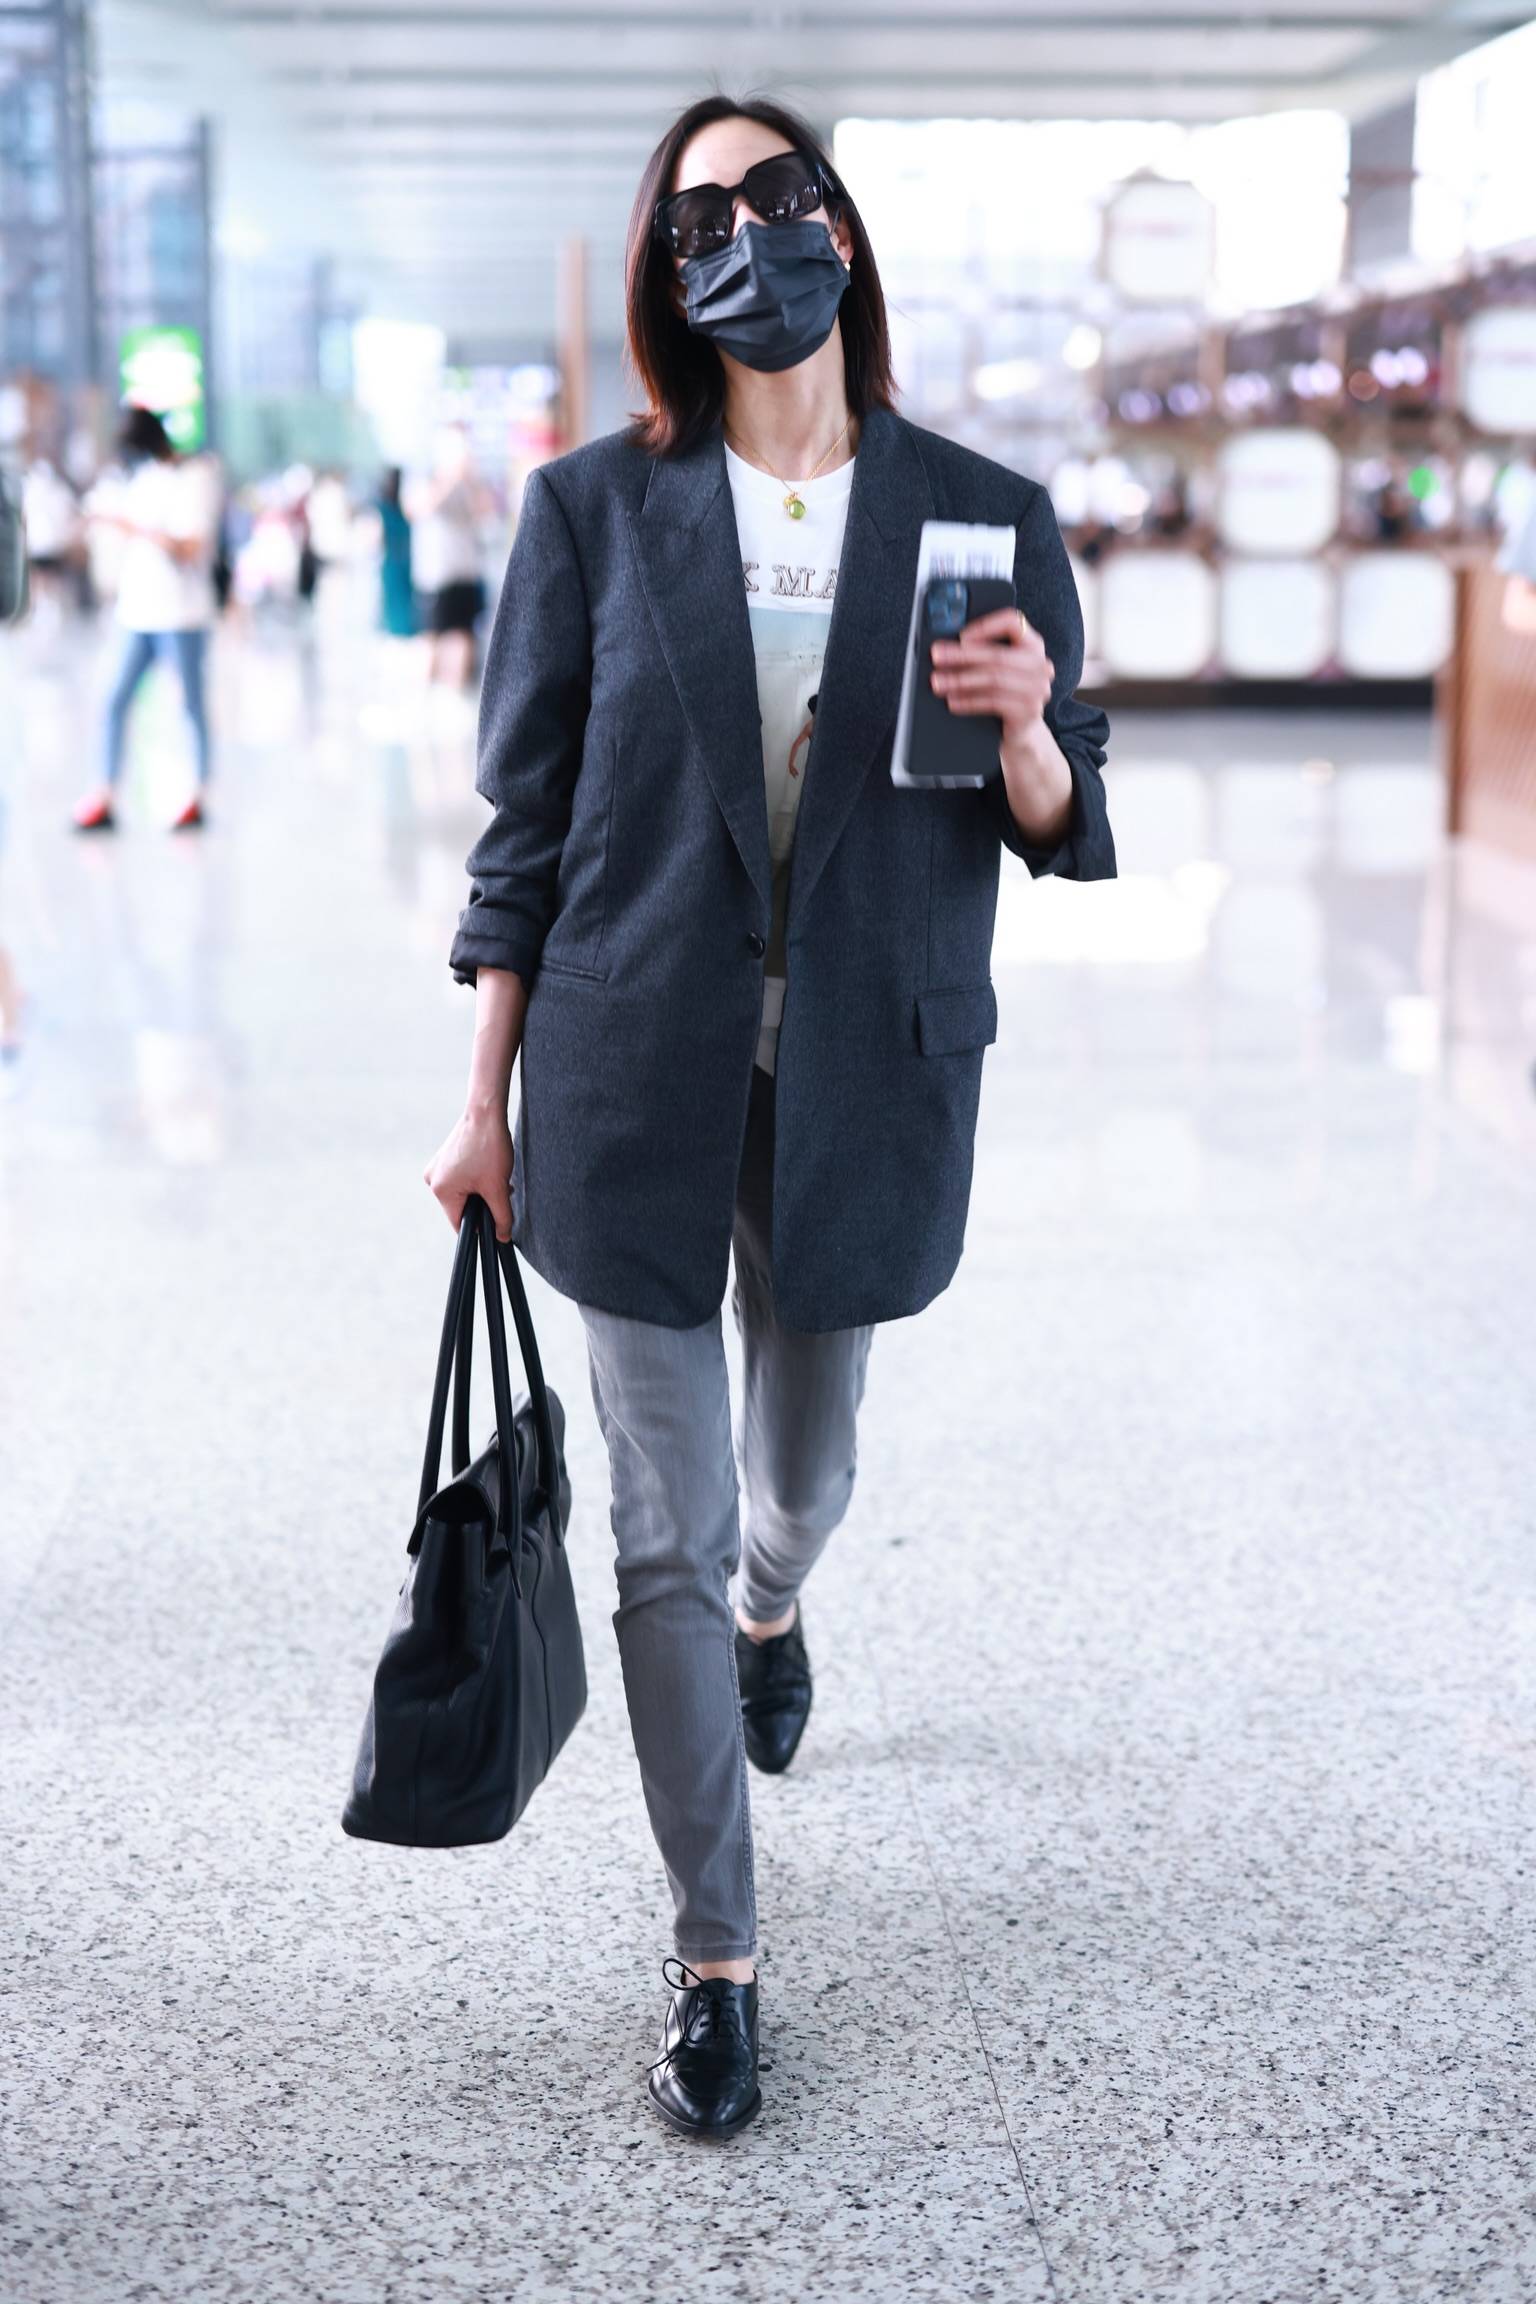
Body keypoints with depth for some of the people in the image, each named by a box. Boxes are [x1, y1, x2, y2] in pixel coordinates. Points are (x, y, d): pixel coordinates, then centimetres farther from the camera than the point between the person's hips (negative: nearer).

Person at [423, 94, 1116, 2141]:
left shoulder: (985, 517, 0)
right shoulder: (595, 511, -2)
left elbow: (1060, 833, 4)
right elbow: (528, 817, 1)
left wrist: (1026, 728, -19)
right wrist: (486, 1102, 0)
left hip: (863, 1088, 2)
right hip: (636, 1088, -1)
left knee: (803, 1476, 20)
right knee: (667, 1532, 1)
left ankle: (770, 1610, 58)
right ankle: (715, 1956, 15)